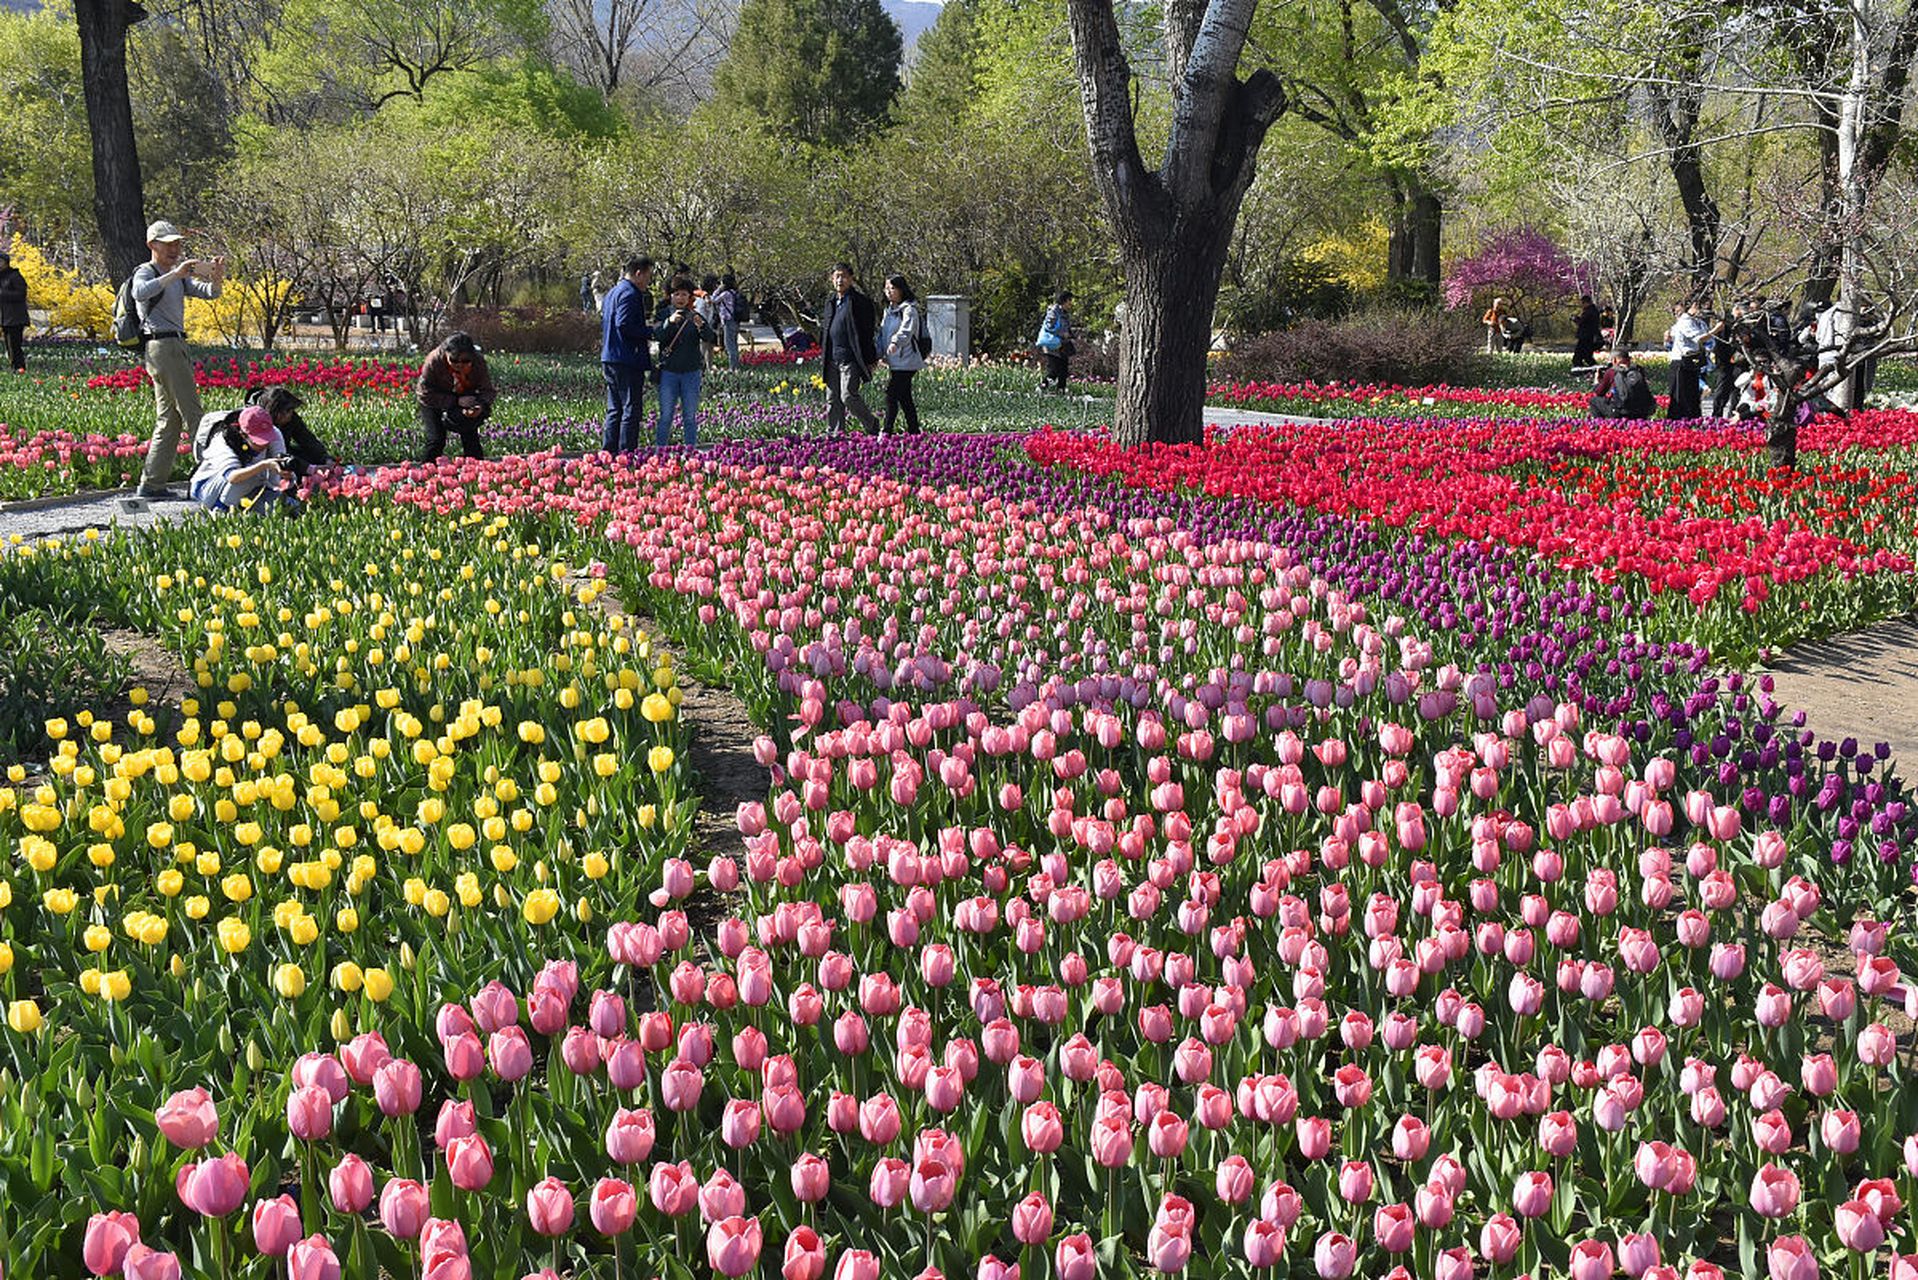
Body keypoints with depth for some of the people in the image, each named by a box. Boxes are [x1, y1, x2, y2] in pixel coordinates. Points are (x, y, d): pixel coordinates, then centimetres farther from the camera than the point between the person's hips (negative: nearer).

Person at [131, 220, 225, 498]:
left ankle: (152, 483, 10)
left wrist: (216, 279, -8)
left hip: (176, 347, 9)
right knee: (191, 414, -11)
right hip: (162, 346, -9)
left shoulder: (178, 277, 22)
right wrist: (175, 274, -32)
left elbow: (208, 293, 15)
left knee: (169, 420, 9)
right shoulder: (146, 272, -4)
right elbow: (140, 293, -26)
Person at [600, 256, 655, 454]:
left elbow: (603, 322, 23)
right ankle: (626, 454, -7)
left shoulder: (613, 292, 19)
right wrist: (650, 332, -13)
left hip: (609, 359, 10)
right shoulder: (630, 294, -13)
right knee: (631, 410, -6)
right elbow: (624, 325, -23)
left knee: (615, 410, 14)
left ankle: (608, 452, 15)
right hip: (627, 361, -10)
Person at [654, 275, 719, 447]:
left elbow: (710, 339, -10)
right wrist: (669, 322, -32)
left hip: (691, 372, 1)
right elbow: (657, 336, -14)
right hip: (668, 372, -1)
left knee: (690, 417, 5)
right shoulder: (664, 316, 3)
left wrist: (701, 326, -31)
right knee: (665, 417, 2)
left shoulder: (695, 317, 4)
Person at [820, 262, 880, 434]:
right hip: (832, 360, 7)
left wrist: (869, 361, -11)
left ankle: (872, 425, 7)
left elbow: (868, 333, -7)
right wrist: (823, 358, 17)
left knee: (848, 396, -13)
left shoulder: (860, 302, -5)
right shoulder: (831, 303, 16)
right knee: (832, 400, 7)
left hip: (850, 359, -7)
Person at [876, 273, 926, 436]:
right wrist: (880, 354, 6)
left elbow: (906, 330, -28)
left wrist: (895, 343, -46)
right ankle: (914, 431, 15)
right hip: (893, 361, 9)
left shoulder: (909, 310, -10)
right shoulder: (889, 310, 18)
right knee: (904, 398, 10)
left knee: (891, 393, -13)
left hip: (905, 361, -9)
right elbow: (882, 332, 19)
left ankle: (885, 431, -11)